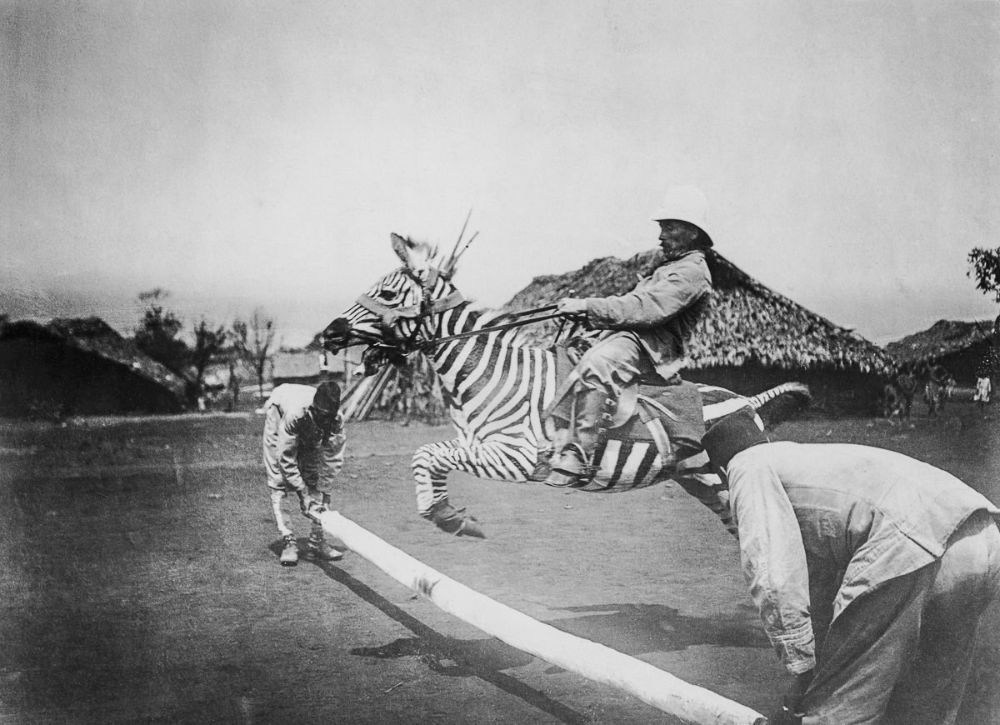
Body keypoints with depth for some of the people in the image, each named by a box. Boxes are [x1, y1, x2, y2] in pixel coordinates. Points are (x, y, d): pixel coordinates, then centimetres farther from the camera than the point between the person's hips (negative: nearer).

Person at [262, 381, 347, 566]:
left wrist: (324, 494, -29)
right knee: (278, 479, -13)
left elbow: (333, 459, -26)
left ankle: (317, 540, 0)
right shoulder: (295, 413, -45)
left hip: (310, 433, 3)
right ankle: (289, 541, -11)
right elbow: (286, 459, -36)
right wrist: (303, 494, -34)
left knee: (316, 480, -6)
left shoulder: (336, 418, -35)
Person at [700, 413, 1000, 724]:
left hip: (914, 546, -9)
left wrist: (801, 667, 6)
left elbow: (774, 579, -4)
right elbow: (819, 585, 42)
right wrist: (797, 698, 47)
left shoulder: (751, 467, 12)